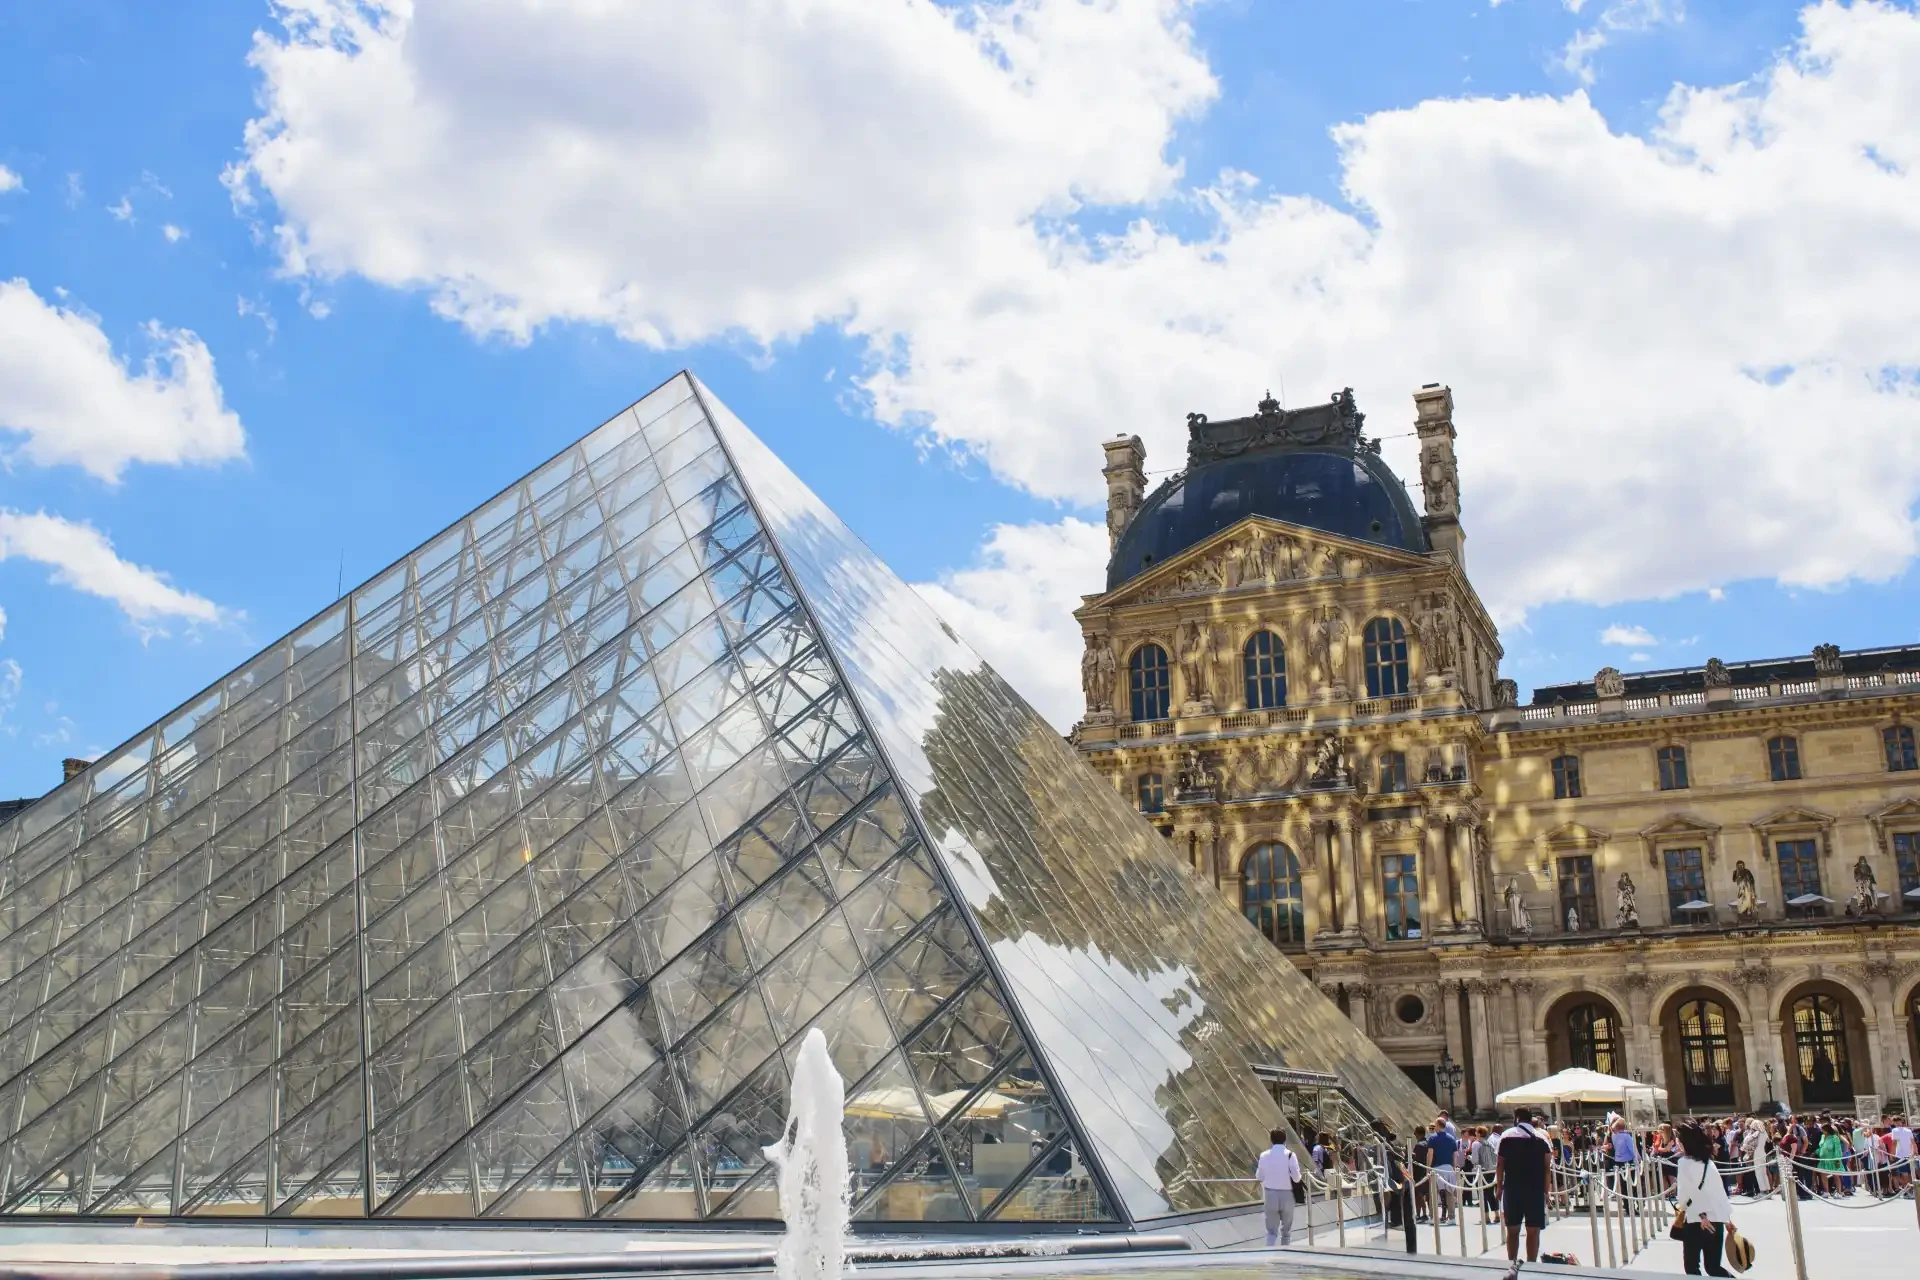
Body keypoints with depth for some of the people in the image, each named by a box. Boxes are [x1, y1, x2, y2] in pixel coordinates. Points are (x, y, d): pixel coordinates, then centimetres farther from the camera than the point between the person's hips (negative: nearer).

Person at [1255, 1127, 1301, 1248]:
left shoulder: (1264, 1155, -3)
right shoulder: (1290, 1155, -11)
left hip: (1270, 1194, 1)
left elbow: (1259, 1176, 4)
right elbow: (1296, 1177, -12)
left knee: (1271, 1230, 6)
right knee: (1286, 1229, 17)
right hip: (1286, 1194, -1)